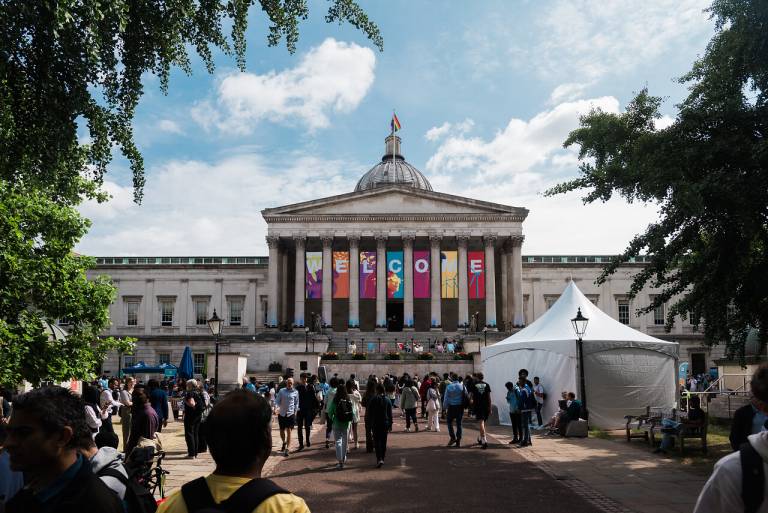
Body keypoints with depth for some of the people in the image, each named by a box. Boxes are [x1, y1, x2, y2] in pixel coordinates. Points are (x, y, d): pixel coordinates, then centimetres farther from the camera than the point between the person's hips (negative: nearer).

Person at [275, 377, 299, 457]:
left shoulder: (295, 392, 1)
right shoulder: (281, 391, 2)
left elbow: (296, 403, 10)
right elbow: (277, 401, 4)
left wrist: (295, 411, 4)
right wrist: (280, 407, -13)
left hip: (291, 414, -2)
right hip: (282, 414, 2)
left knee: (289, 431, -8)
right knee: (282, 431, 13)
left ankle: (287, 449, -5)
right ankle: (284, 442, 41)